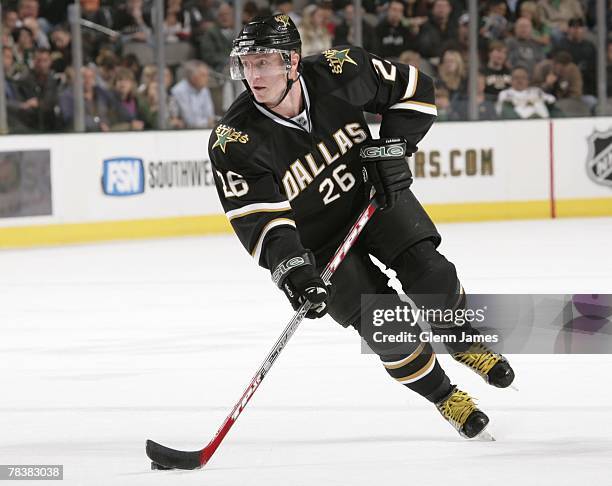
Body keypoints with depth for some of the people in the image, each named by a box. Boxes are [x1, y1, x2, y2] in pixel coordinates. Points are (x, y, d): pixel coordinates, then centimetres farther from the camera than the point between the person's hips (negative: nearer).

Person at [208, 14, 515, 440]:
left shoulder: (340, 72, -22)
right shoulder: (234, 142, -27)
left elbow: (415, 89, -6)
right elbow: (259, 220, -28)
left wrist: (391, 148, -14)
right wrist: (293, 270, -40)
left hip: (373, 195, 2)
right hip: (317, 239, -2)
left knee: (432, 278, -16)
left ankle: (462, 341, 18)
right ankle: (442, 395, 12)